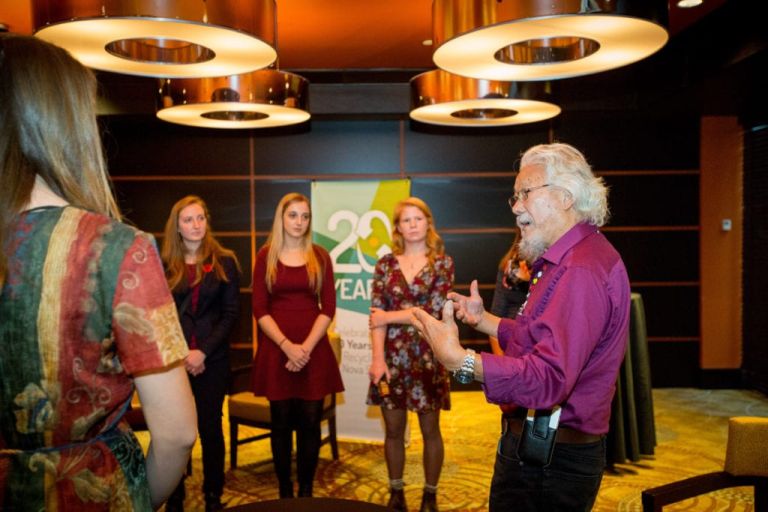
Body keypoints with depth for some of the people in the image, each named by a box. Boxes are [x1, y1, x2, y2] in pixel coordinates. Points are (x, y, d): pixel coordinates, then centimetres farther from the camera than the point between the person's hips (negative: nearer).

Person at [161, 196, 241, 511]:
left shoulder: (224, 262, 2)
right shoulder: (163, 264, 4)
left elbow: (230, 313, -2)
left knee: (211, 427, 8)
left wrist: (203, 352, -12)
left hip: (212, 360, 0)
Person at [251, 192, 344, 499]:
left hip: (313, 349, 1)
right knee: (281, 422, 6)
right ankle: (285, 491, 20)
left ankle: (306, 491, 17)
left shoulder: (320, 257, 6)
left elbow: (328, 307, 1)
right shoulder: (265, 256, 3)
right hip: (276, 349, 0)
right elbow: (260, 309, -2)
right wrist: (286, 345, -13)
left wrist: (307, 346, -11)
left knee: (310, 422, 3)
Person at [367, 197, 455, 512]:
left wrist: (389, 316, -8)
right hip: (392, 356, 2)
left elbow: (433, 312, -11)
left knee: (430, 430, 9)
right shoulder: (385, 264, 5)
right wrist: (378, 358, -11)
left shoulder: (442, 263, -1)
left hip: (426, 357, -2)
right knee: (393, 429, 11)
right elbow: (376, 315, -2)